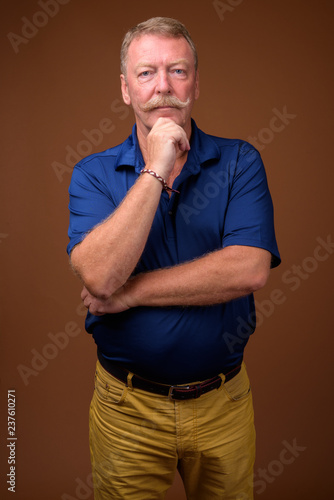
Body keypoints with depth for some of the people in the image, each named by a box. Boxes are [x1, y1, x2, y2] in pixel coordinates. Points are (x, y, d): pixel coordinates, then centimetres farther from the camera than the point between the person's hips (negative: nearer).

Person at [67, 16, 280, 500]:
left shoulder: (239, 161, -6)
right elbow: (99, 278, -23)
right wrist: (154, 171, -25)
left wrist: (129, 293, -18)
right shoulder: (93, 174, -6)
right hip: (127, 406, 0)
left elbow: (249, 269, -21)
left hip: (223, 401, 1)